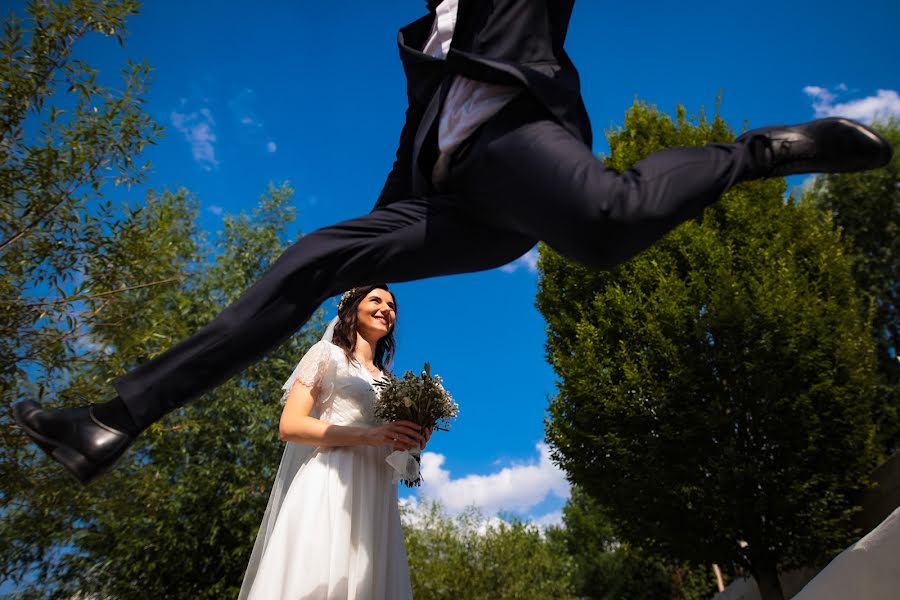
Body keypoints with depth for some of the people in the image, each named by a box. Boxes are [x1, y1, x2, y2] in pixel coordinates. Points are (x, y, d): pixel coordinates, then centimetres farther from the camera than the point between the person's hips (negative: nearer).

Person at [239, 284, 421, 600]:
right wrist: (369, 435, -14)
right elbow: (290, 425, -5)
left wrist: (409, 441, 1)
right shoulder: (328, 353, 8)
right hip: (329, 487, -5)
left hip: (375, 498, 6)